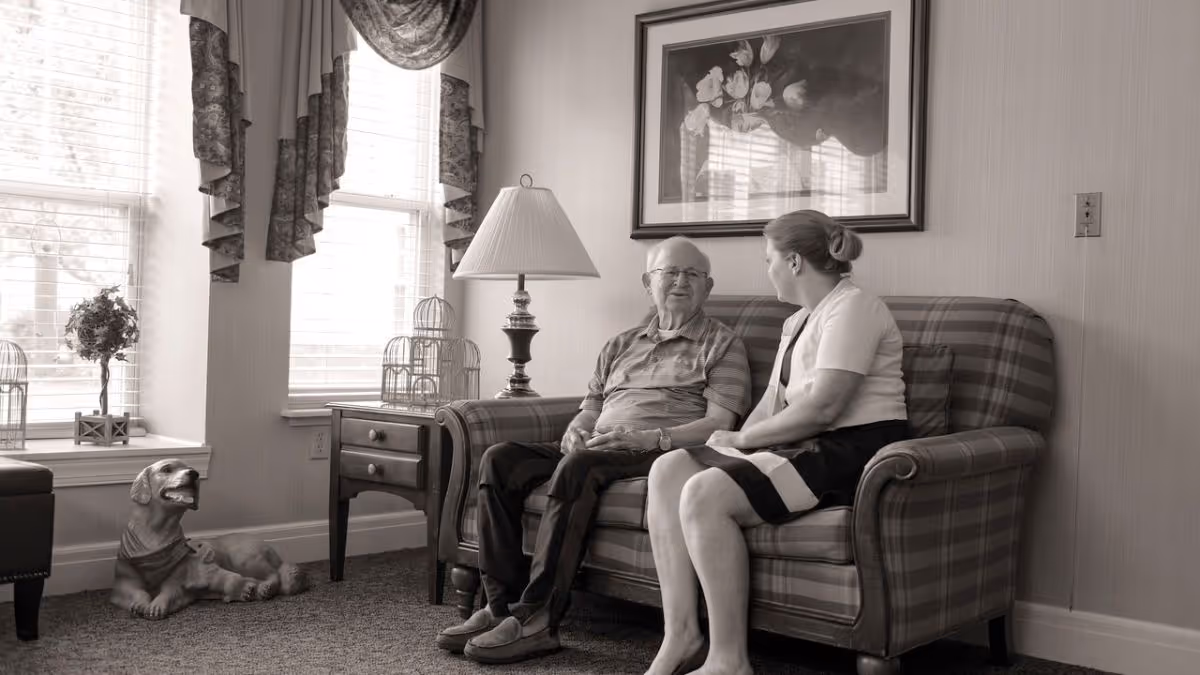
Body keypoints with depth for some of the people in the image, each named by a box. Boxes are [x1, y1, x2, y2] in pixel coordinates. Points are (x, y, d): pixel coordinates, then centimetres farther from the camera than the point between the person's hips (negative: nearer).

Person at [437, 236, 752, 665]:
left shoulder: (722, 344, 9)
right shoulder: (621, 345, 26)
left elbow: (719, 424, -4)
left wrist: (652, 437, -18)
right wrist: (575, 433, -4)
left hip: (663, 453, -6)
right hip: (595, 450, 6)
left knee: (580, 466, -36)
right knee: (500, 459, -16)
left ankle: (536, 620, -35)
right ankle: (502, 604, -19)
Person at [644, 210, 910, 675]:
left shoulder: (851, 308, -10)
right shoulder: (797, 322, 22)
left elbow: (822, 408, -21)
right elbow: (775, 401, 15)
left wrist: (742, 438, -11)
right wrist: (738, 442, -5)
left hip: (855, 450, -10)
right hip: (806, 446, 10)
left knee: (704, 493, -27)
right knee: (669, 469, -7)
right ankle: (680, 636, -12)